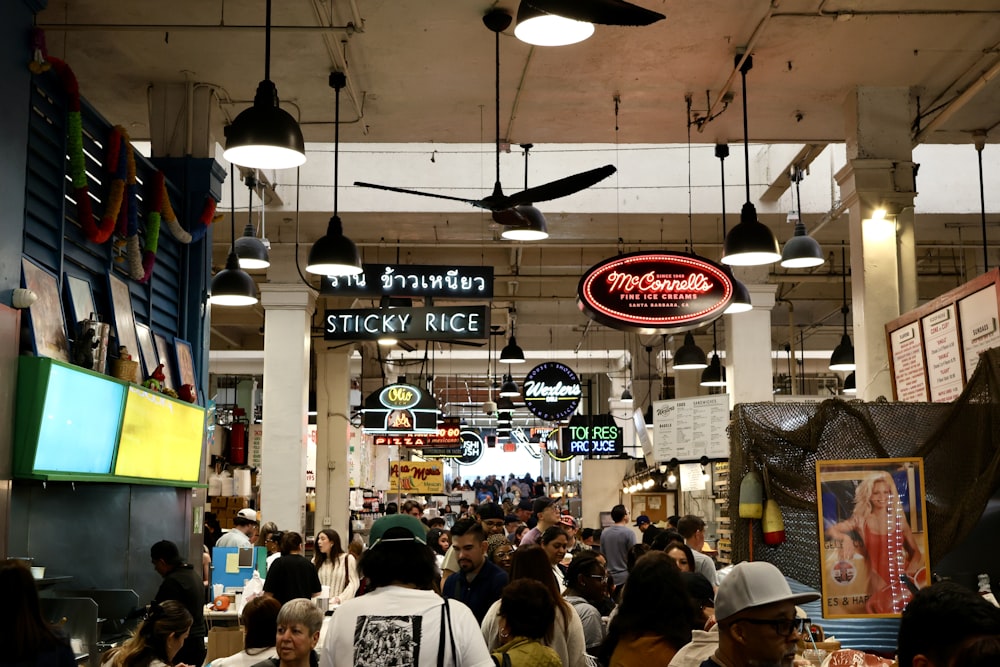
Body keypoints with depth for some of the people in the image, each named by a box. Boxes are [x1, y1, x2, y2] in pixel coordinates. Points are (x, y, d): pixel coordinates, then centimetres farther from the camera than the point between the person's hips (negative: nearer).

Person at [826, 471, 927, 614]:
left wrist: (909, 573, -8)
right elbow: (830, 530, -5)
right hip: (879, 583, -2)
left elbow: (916, 552, 10)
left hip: (901, 579, 2)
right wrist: (845, 538, -26)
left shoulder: (899, 519, 8)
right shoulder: (861, 521, 3)